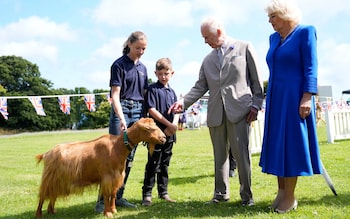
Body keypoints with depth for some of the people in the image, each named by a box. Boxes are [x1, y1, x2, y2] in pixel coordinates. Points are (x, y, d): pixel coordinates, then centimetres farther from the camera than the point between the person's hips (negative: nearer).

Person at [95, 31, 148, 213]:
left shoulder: (142, 68, 14)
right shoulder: (119, 65, -5)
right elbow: (115, 95, -10)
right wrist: (122, 119, -21)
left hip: (138, 112, 6)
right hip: (121, 110, -6)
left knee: (129, 157, 6)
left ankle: (118, 197, 14)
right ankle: (103, 199, -3)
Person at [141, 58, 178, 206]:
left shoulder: (172, 92, 14)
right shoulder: (153, 89, -4)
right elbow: (152, 110, -13)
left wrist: (174, 125, -8)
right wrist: (168, 124, -13)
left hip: (169, 133, 6)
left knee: (165, 163, 13)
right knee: (153, 164, -3)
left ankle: (163, 192, 21)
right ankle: (147, 194, 4)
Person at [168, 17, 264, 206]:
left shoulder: (244, 48, 6)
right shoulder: (207, 60, 17)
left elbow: (256, 79, 3)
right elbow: (200, 86, 11)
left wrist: (256, 105, -5)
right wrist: (183, 102, -4)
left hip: (239, 110, -4)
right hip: (215, 113, 4)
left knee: (241, 152, -5)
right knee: (219, 155, 9)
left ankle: (246, 195, 8)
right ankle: (221, 193, 20)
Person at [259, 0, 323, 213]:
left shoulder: (305, 32, -6)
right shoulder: (274, 37, 14)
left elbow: (311, 68, -12)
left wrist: (307, 98, -20)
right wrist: (269, 99, 16)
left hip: (294, 98, -7)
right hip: (276, 99, 7)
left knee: (292, 142, -4)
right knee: (277, 144, 7)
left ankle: (290, 197, 5)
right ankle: (282, 191, 16)